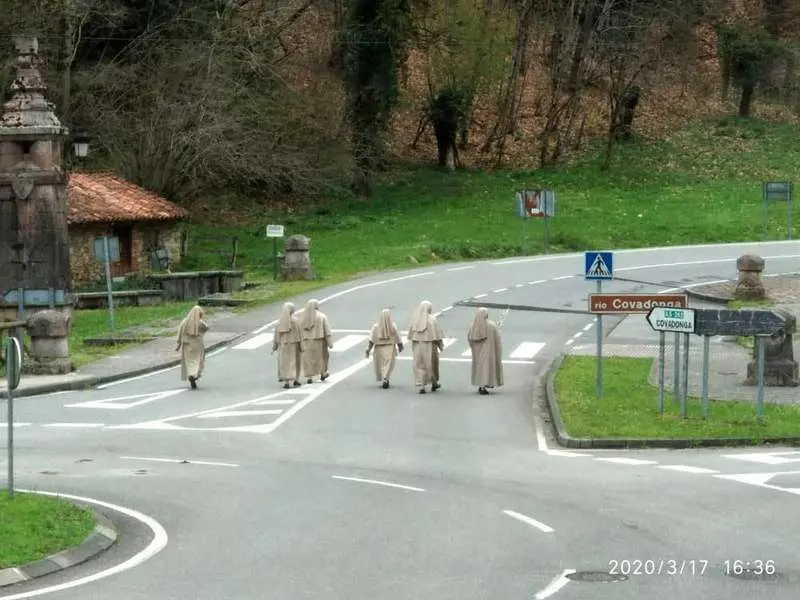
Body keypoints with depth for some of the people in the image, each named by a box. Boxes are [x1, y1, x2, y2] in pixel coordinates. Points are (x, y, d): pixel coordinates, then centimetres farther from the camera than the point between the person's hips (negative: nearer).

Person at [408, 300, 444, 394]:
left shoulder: (415, 319, -1)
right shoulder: (432, 319, -10)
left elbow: (411, 335, 4)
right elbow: (437, 333, -8)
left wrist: (413, 346, 15)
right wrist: (441, 346, 2)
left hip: (417, 346, 2)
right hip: (429, 345, -2)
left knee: (419, 365, 7)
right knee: (431, 364, 14)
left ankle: (420, 386, -3)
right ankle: (434, 383, 28)